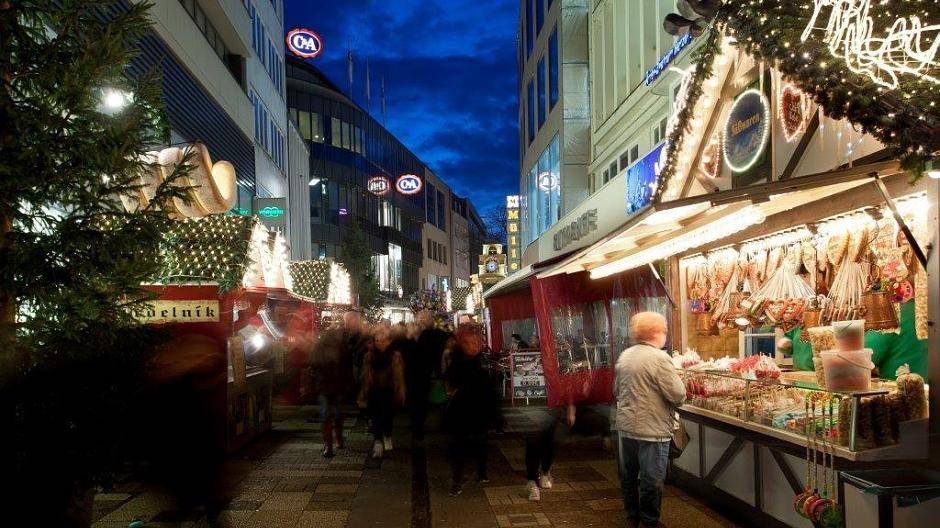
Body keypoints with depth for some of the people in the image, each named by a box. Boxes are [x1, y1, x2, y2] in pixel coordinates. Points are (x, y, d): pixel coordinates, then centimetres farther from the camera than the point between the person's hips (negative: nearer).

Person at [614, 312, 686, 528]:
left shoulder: (624, 356, 5)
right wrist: (678, 381, 2)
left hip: (626, 426, 8)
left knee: (628, 475, 18)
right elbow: (678, 396, -18)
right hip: (651, 429, -7)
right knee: (651, 479, 5)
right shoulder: (659, 358, -17)